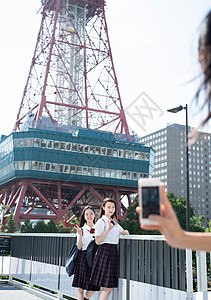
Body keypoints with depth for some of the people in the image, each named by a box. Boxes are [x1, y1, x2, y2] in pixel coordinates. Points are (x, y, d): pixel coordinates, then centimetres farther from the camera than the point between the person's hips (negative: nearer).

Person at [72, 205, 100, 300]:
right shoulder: (82, 229, 3)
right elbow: (79, 247, -4)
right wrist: (80, 234, -17)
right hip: (84, 258, -2)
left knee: (93, 287, -1)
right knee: (80, 288, 1)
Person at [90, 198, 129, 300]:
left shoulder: (114, 222, 18)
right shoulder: (101, 222, -5)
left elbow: (123, 231, 28)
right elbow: (97, 241, -11)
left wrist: (124, 232, 5)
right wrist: (109, 229, -19)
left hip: (114, 252, 8)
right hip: (105, 252, -8)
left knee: (106, 288, 8)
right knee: (107, 288, -11)